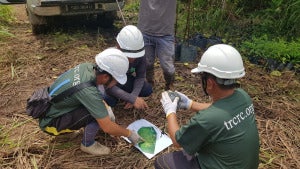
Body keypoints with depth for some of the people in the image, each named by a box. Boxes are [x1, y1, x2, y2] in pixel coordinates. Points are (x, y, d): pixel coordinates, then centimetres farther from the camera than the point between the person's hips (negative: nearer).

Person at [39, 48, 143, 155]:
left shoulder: (89, 67, -14)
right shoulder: (87, 90, -36)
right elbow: (108, 127, -29)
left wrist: (107, 108, -3)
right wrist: (129, 134, -14)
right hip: (50, 122, -8)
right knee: (98, 115, -25)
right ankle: (87, 144, 0)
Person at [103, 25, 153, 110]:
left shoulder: (140, 56, -25)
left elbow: (140, 77, -17)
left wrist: (133, 96, -34)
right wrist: (133, 99, -47)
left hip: (126, 80, 4)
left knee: (147, 89, -20)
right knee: (109, 100, -34)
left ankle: (124, 94, 8)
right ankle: (117, 96, 4)